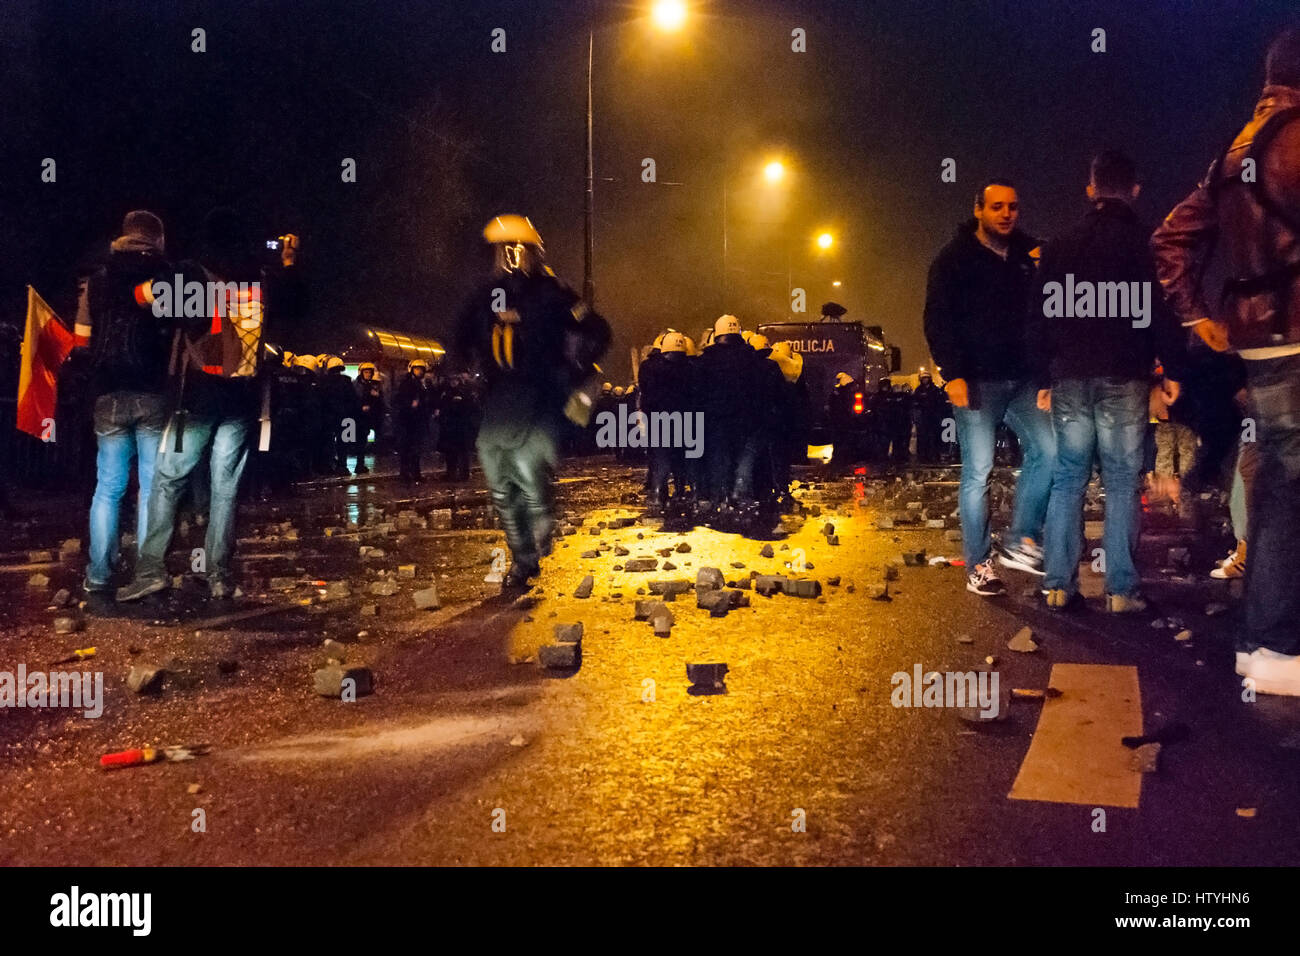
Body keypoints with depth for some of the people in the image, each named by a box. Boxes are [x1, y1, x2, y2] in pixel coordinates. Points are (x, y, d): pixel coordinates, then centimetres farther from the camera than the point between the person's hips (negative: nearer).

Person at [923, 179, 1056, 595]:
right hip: (978, 380, -5)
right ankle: (977, 564, 6)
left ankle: (1019, 541, 9)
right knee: (977, 472, -2)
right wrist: (952, 374, -15)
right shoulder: (955, 258, -1)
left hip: (1022, 377, 5)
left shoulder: (1030, 253, 12)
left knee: (1047, 449, -6)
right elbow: (937, 319, -8)